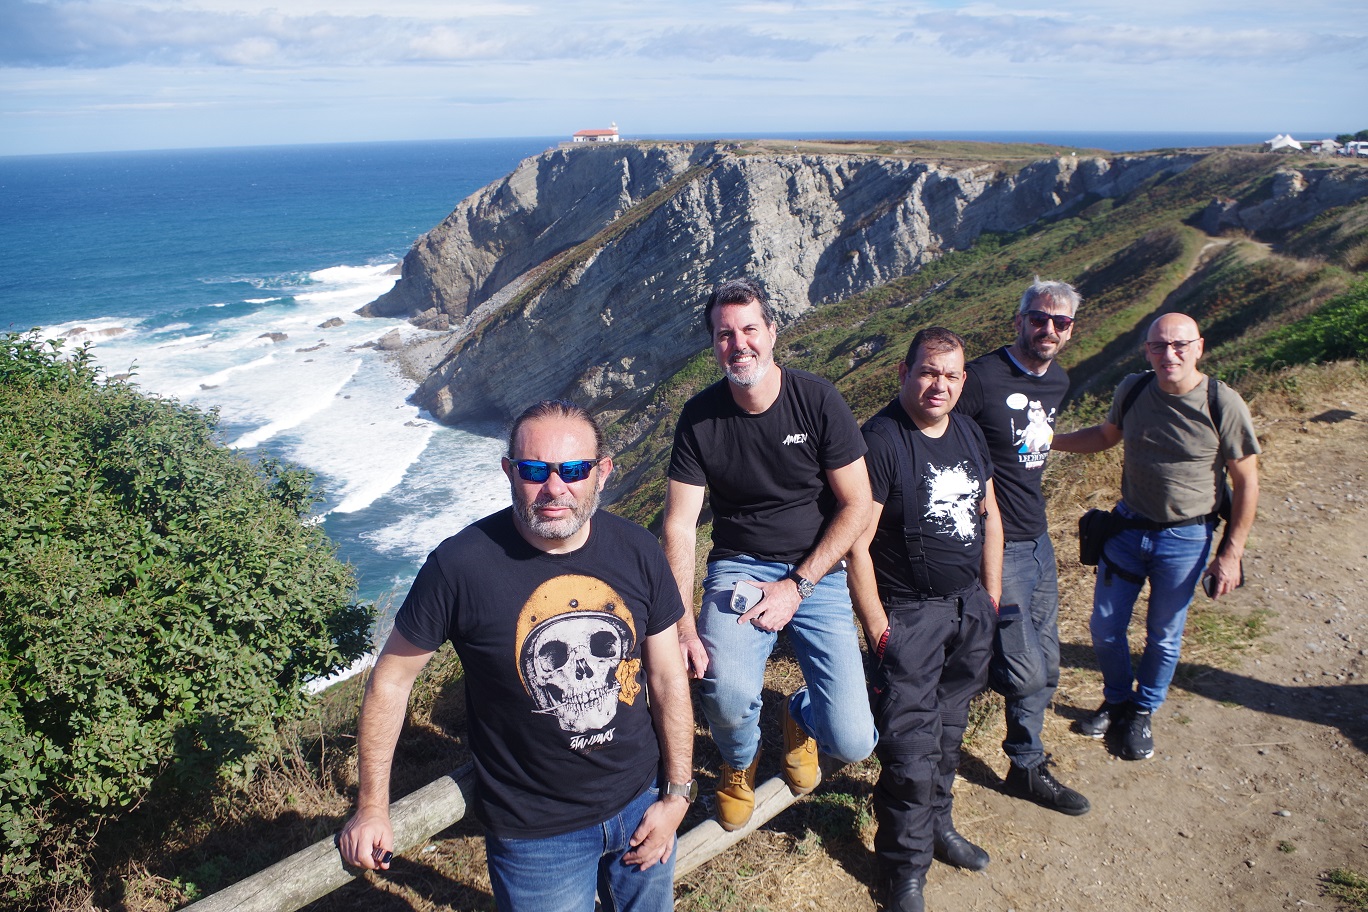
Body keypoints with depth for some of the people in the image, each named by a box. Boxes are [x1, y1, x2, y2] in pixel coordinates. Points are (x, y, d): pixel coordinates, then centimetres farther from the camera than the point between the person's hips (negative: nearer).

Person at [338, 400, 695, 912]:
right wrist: (372, 808, -2)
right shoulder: (460, 566, -21)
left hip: (641, 804, 4)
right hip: (536, 833, -4)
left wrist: (677, 793, 1)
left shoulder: (637, 552, -9)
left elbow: (668, 677, 0)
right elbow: (391, 679, -8)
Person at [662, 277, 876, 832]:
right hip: (739, 566, 0)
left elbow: (856, 505, -6)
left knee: (852, 744, -13)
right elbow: (679, 526, -8)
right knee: (727, 694, -30)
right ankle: (740, 763, 10)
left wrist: (796, 586, -14)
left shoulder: (818, 401, -9)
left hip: (817, 571, 0)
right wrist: (683, 625, -19)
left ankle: (801, 716, 28)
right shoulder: (699, 418, -6)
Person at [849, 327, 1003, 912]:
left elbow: (989, 516, 16)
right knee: (912, 751, -1)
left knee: (948, 731, 19)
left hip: (971, 606, 7)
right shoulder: (880, 441, -17)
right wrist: (878, 630, -17)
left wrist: (992, 599, 13)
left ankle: (937, 825, 40)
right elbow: (857, 543, -18)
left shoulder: (969, 433, 6)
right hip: (910, 616, -6)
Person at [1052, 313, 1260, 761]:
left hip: (1185, 539, -3)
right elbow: (1107, 435, 14)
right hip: (1127, 526, 3)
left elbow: (1246, 481, -9)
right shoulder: (1132, 390, -7)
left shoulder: (1223, 404, -18)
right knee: (1105, 627, 12)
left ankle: (1143, 712, 37)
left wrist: (1231, 553, -9)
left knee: (1164, 636, 13)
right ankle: (1117, 700, 38)